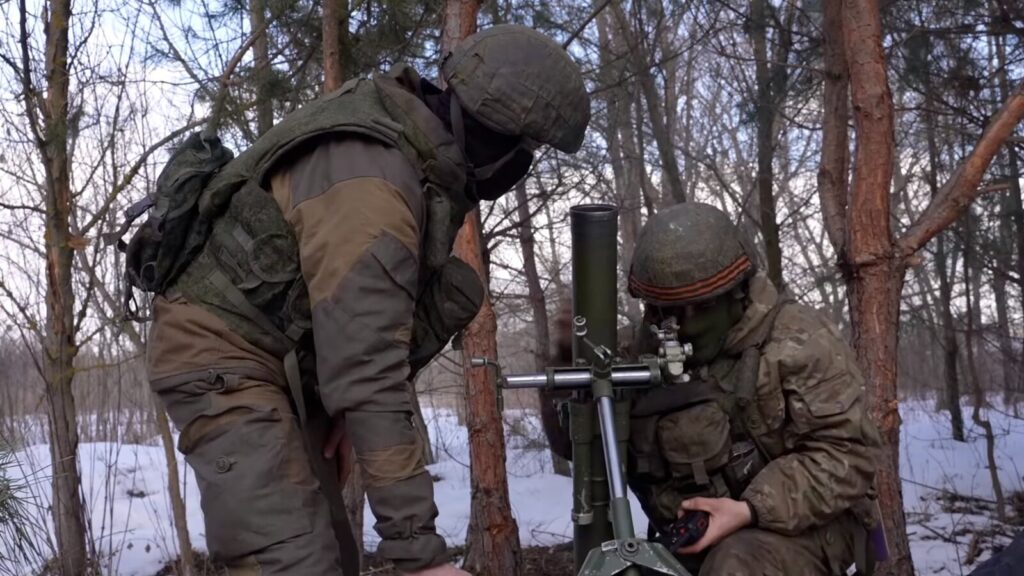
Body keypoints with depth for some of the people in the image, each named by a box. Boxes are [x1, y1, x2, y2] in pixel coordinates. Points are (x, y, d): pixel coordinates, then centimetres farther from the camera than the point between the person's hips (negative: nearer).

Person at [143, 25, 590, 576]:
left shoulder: (419, 150, 0)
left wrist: (343, 412, 6)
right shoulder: (369, 181, -30)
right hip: (225, 358, -10)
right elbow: (367, 369, -34)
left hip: (286, 361, 10)